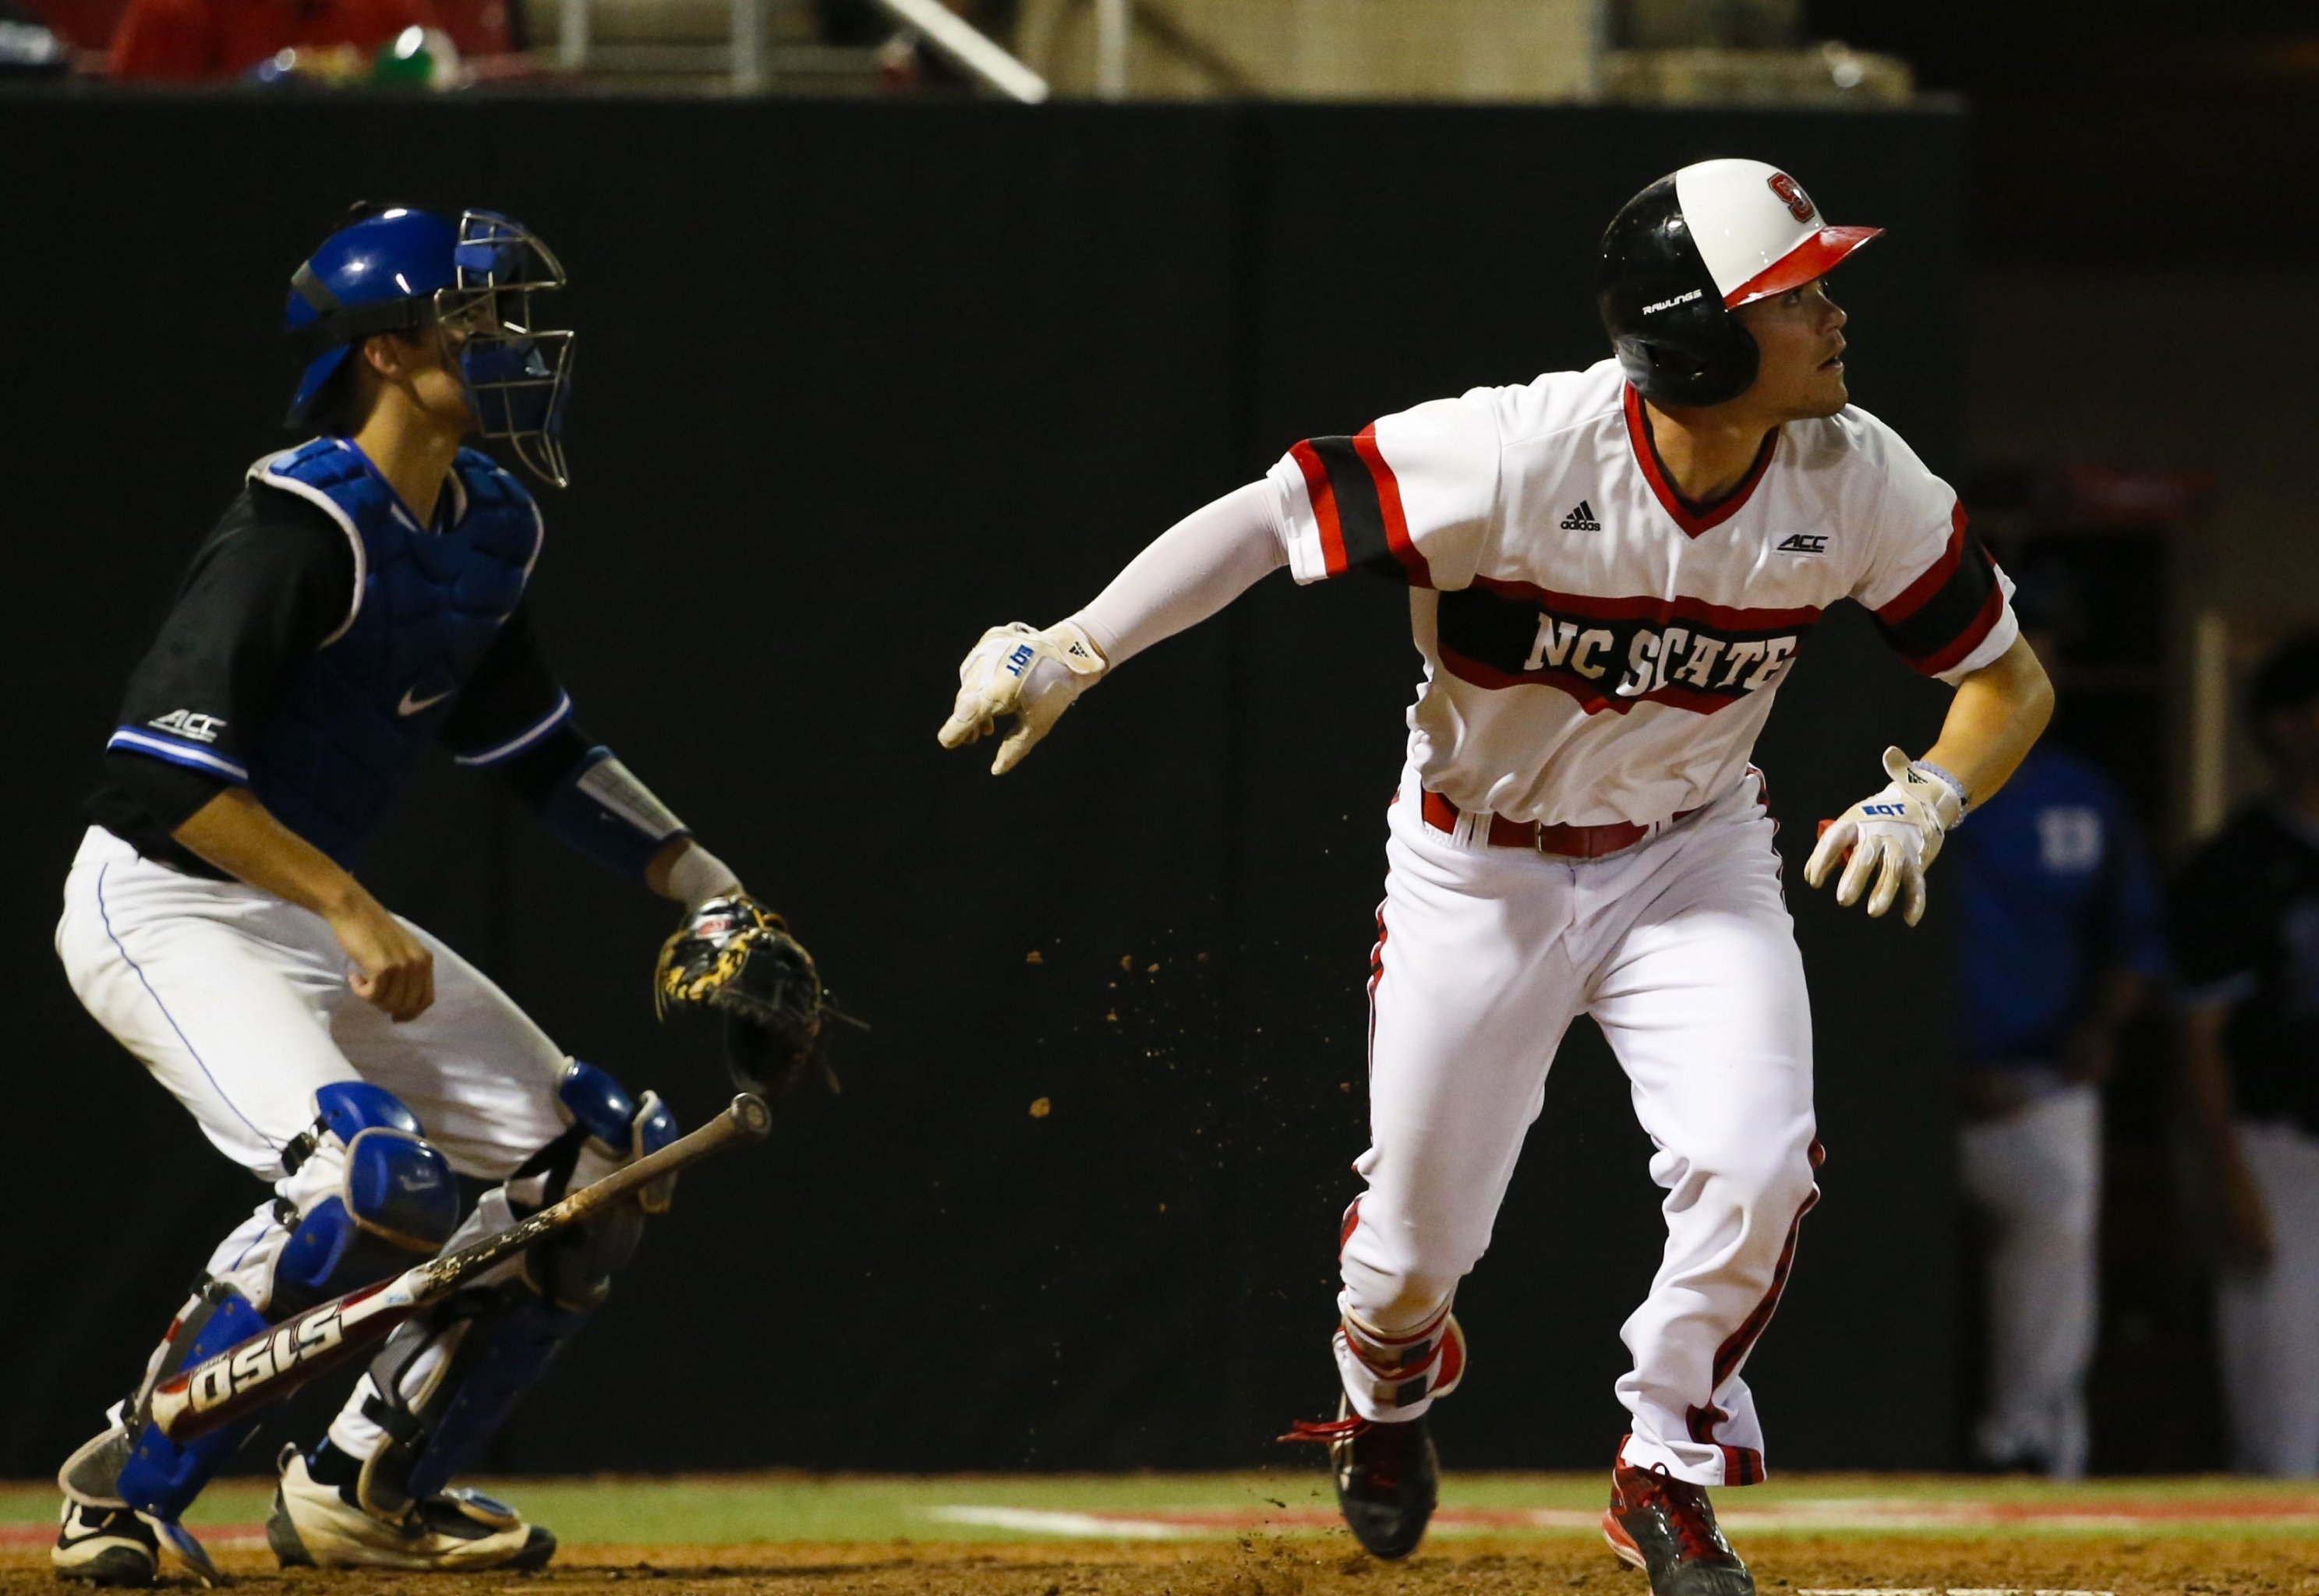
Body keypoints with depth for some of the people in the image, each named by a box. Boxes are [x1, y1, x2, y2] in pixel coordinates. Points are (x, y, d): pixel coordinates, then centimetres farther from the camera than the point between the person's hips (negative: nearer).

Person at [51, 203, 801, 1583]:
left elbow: (535, 744, 19)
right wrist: (350, 910, -32)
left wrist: (697, 878, 8)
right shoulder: (305, 523, -23)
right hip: (168, 912, -9)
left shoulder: (487, 524, 5)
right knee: (374, 1176, -30)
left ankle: (371, 1486, 15)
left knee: (598, 1159, 6)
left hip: (323, 914, 9)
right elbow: (160, 770, -29)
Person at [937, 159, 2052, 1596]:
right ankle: (1388, 1380, 48)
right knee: (1414, 1252, 7)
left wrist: (1922, 803, -27)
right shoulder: (1516, 457, -31)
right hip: (1480, 871, -2)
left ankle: (1668, 1470, 5)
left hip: (1693, 857, 2)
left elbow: (2012, 682, -7)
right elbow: (1271, 517, -23)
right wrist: (1072, 655, -33)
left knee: (1755, 1167, -22)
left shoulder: (1859, 481, -19)